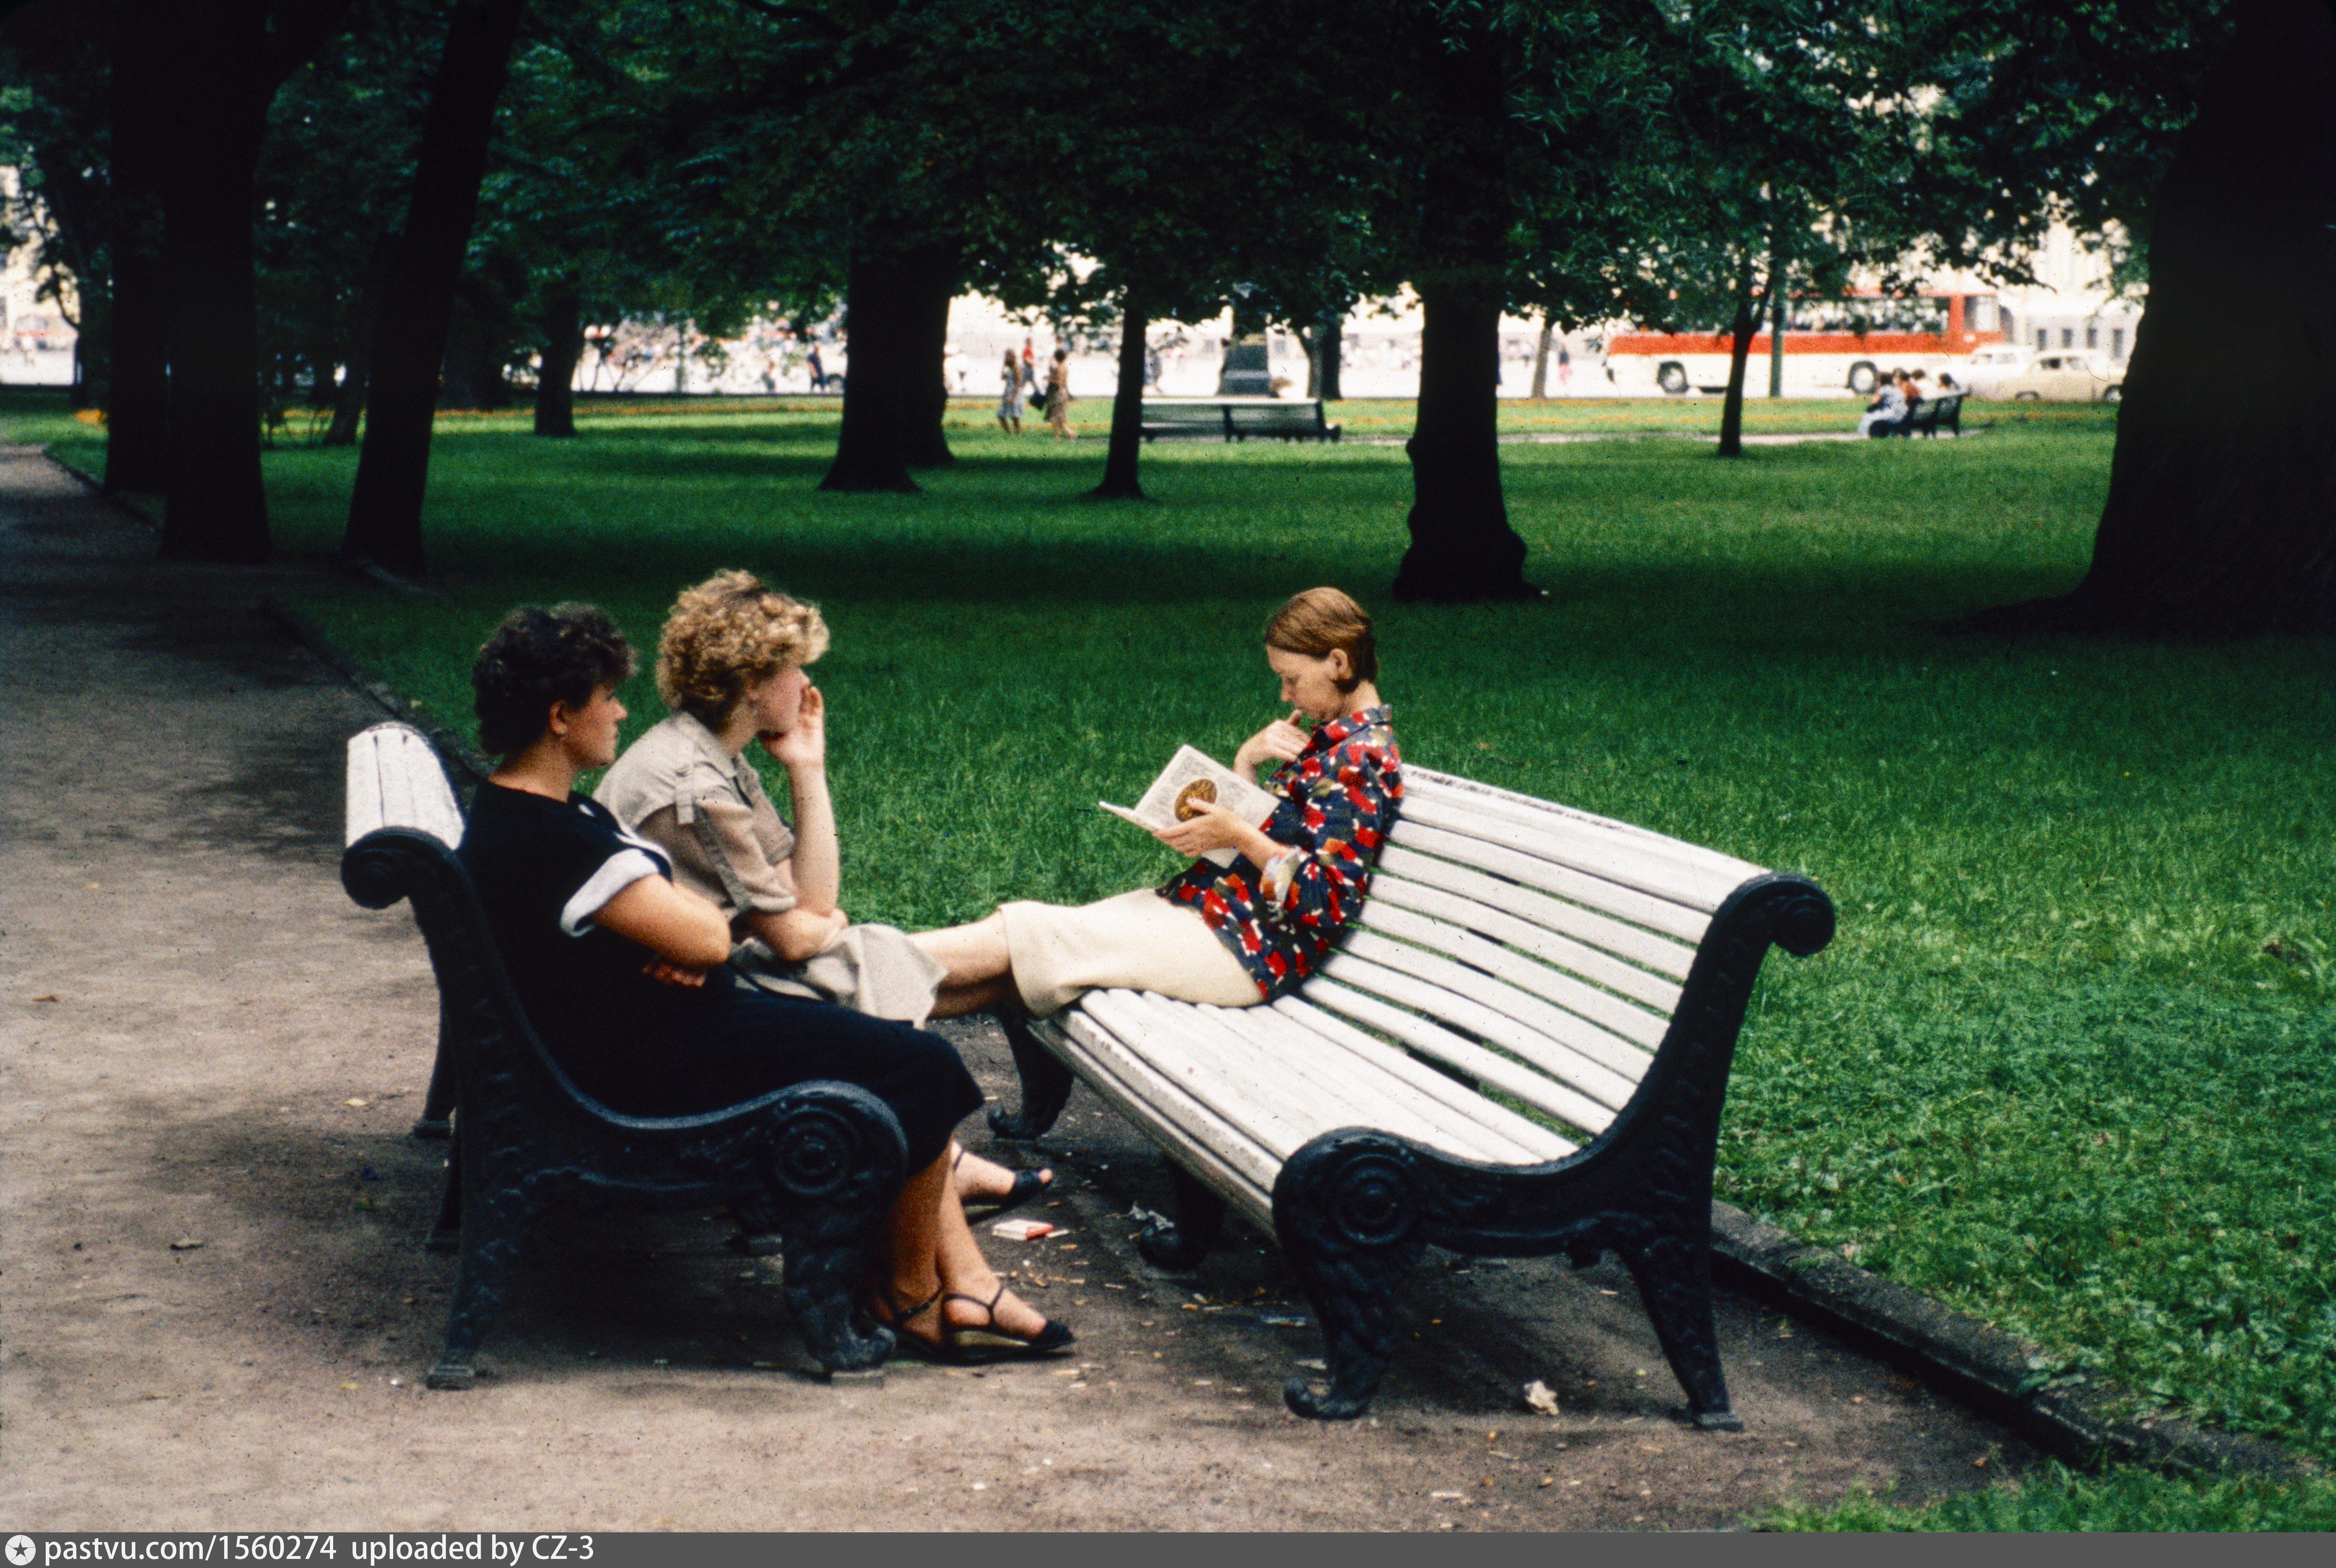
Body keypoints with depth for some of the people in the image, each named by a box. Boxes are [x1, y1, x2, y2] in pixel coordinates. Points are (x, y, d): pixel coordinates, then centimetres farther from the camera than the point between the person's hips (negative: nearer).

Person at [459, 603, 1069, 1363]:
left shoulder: (550, 810, 10)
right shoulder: (549, 842, -25)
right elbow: (706, 936, -24)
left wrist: (678, 930, -10)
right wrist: (687, 909, -1)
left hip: (655, 1024, 11)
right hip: (652, 1065, -11)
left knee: (902, 1052, 9)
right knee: (922, 1069, -8)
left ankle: (963, 1278, 7)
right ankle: (909, 1297, 7)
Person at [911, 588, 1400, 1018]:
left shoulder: (1360, 757, -14)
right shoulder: (1335, 739, 16)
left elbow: (1331, 901, -20)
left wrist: (1240, 837, -18)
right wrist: (1247, 761, 2)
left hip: (1245, 946, -10)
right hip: (1215, 907, 10)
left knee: (1013, 936, -12)